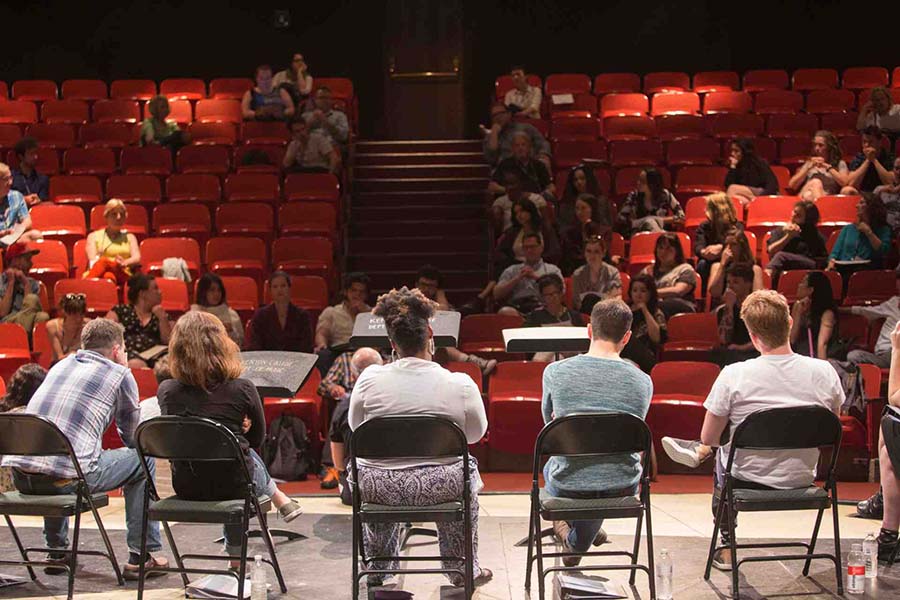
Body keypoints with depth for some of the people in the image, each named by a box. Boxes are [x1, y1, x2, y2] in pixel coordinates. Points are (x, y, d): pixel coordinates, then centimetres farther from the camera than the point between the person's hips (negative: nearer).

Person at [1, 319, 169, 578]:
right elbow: (132, 437, 19)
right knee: (143, 460, 15)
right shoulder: (120, 374, 9)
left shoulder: (61, 365, 25)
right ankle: (141, 557, 15)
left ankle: (56, 552, 40)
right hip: (68, 477, -6)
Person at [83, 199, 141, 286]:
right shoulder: (94, 236, 24)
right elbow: (92, 260, 5)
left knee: (104, 262, -37)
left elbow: (137, 258, 8)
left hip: (122, 275, 0)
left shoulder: (129, 237, 28)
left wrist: (125, 263, -18)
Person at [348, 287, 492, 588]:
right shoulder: (461, 385, -14)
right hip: (439, 487, -1)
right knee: (467, 467, 34)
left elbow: (355, 426, 6)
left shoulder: (369, 379, -11)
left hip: (380, 488, 1)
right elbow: (476, 433, 3)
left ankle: (378, 567, 50)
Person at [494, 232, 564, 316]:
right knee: (505, 312, -36)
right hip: (517, 307, 1)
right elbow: (497, 295, 13)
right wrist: (518, 278, 3)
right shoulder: (511, 270, 26)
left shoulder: (553, 269, 22)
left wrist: (536, 277, 1)